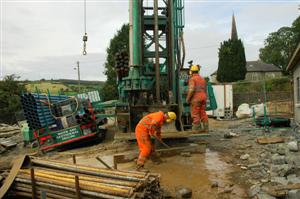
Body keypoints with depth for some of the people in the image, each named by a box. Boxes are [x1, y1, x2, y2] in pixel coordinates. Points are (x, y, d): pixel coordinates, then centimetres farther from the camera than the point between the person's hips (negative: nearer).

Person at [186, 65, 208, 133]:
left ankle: (197, 129, 0)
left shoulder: (192, 79, -9)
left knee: (195, 114, -1)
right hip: (203, 97, 7)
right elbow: (204, 90, 19)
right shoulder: (202, 79, 16)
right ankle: (206, 128, 8)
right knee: (203, 113, 9)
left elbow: (191, 90, -21)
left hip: (196, 98, -7)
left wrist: (188, 99, -11)